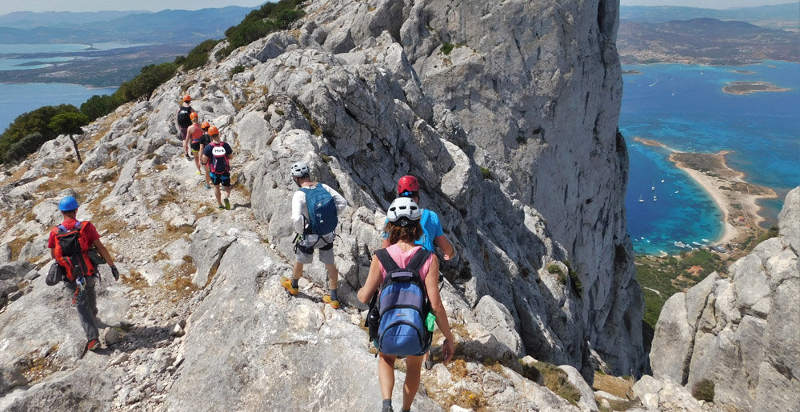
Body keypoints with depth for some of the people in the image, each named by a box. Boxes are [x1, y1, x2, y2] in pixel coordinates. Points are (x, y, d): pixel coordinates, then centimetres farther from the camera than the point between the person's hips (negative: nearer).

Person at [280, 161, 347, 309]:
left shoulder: (299, 194, -22)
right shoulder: (324, 187, -7)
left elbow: (296, 219, -33)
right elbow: (342, 202, -4)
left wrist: (301, 231, -13)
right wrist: (330, 218, 4)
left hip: (309, 237, -4)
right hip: (328, 235, 4)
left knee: (299, 262, 24)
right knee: (330, 265, 19)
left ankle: (293, 286, 50)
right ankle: (333, 298, 30)